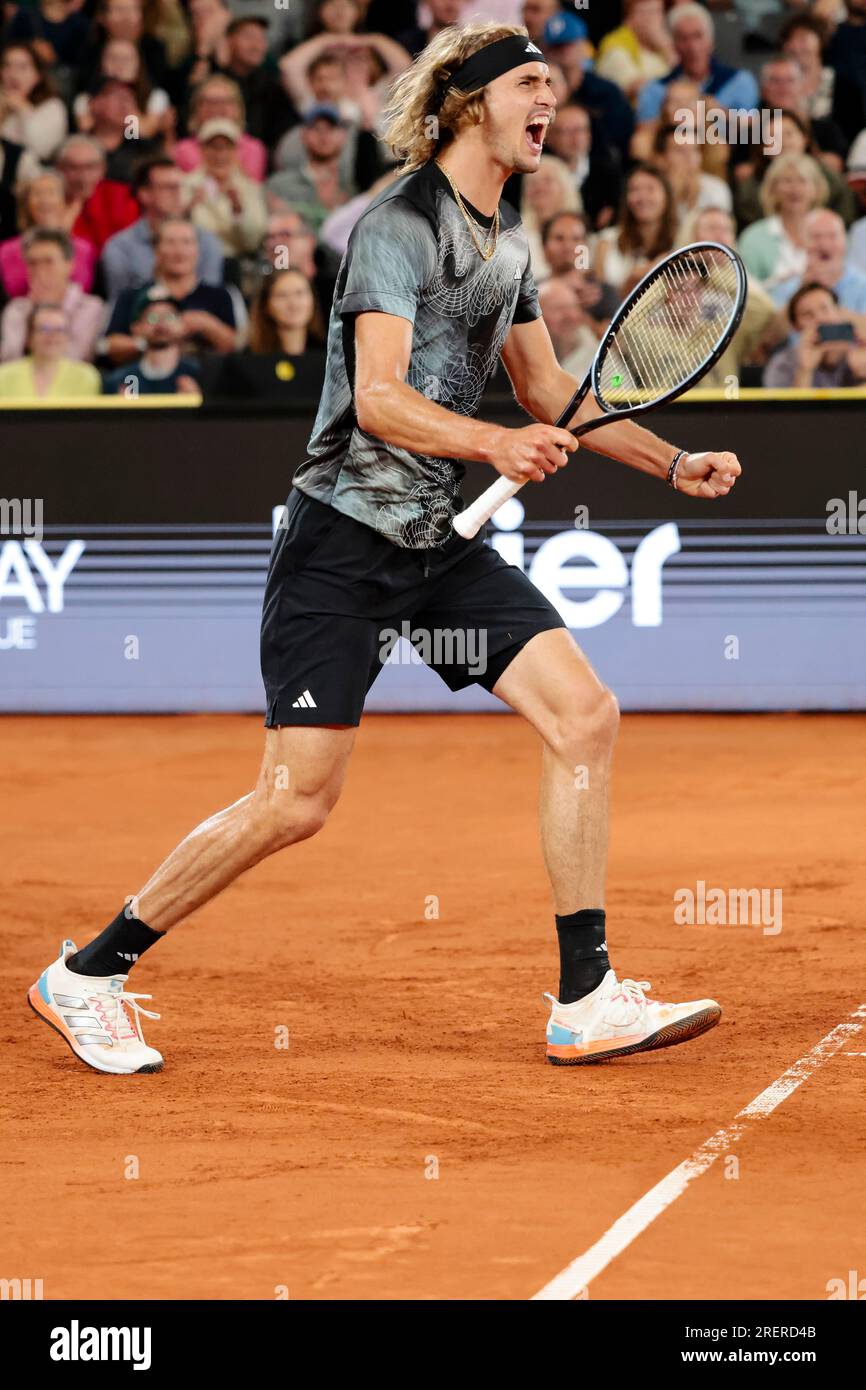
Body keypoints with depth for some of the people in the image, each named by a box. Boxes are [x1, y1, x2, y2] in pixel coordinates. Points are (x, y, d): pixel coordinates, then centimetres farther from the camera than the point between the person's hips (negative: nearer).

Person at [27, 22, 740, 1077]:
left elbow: (549, 389, 24)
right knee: (296, 801, -10)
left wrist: (674, 464, 16)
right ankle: (87, 976, 6)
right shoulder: (401, 224, -14)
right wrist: (494, 443, -40)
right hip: (344, 540, -8)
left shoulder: (508, 240, 13)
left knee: (584, 718, -6)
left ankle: (586, 1004, 0)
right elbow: (378, 399, -24)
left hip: (442, 538, 8)